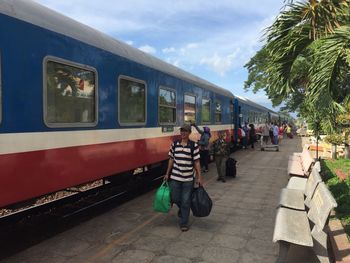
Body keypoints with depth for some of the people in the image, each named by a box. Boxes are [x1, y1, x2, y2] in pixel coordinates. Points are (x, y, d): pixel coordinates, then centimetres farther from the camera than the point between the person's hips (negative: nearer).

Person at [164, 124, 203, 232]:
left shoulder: (194, 145, -6)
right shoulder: (174, 144, 3)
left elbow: (196, 162, -4)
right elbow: (171, 159, 9)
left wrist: (199, 177, -6)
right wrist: (167, 173, 10)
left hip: (188, 179, -3)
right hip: (175, 177, 3)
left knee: (186, 202, 3)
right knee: (175, 198, 9)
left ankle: (184, 224, 20)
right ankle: (182, 209, 43)